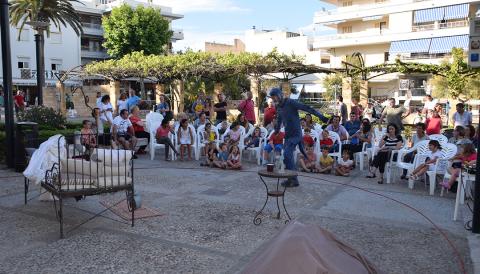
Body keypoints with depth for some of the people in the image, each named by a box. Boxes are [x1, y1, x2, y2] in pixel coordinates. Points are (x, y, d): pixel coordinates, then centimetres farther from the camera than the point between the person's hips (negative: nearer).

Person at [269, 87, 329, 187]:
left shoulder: (290, 103, -13)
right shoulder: (278, 107, 12)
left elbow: (306, 108, -19)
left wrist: (320, 116, -26)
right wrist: (276, 131, 41)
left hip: (295, 134, -8)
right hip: (287, 135, 8)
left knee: (287, 154, -18)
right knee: (288, 156, 7)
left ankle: (292, 179, -10)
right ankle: (293, 180, 15)